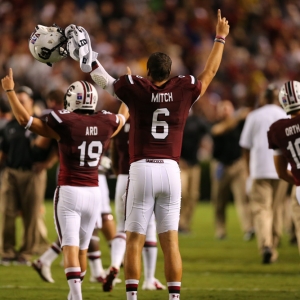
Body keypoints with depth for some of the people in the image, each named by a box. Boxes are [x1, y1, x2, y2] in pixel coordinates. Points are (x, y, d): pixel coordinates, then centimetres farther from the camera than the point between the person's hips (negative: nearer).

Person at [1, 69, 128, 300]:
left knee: (70, 248, -8)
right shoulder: (105, 124, 0)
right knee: (82, 248, 15)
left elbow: (25, 120, -8)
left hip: (69, 192, -4)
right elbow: (122, 119, 25)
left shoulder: (65, 124, -13)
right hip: (93, 193, 4)